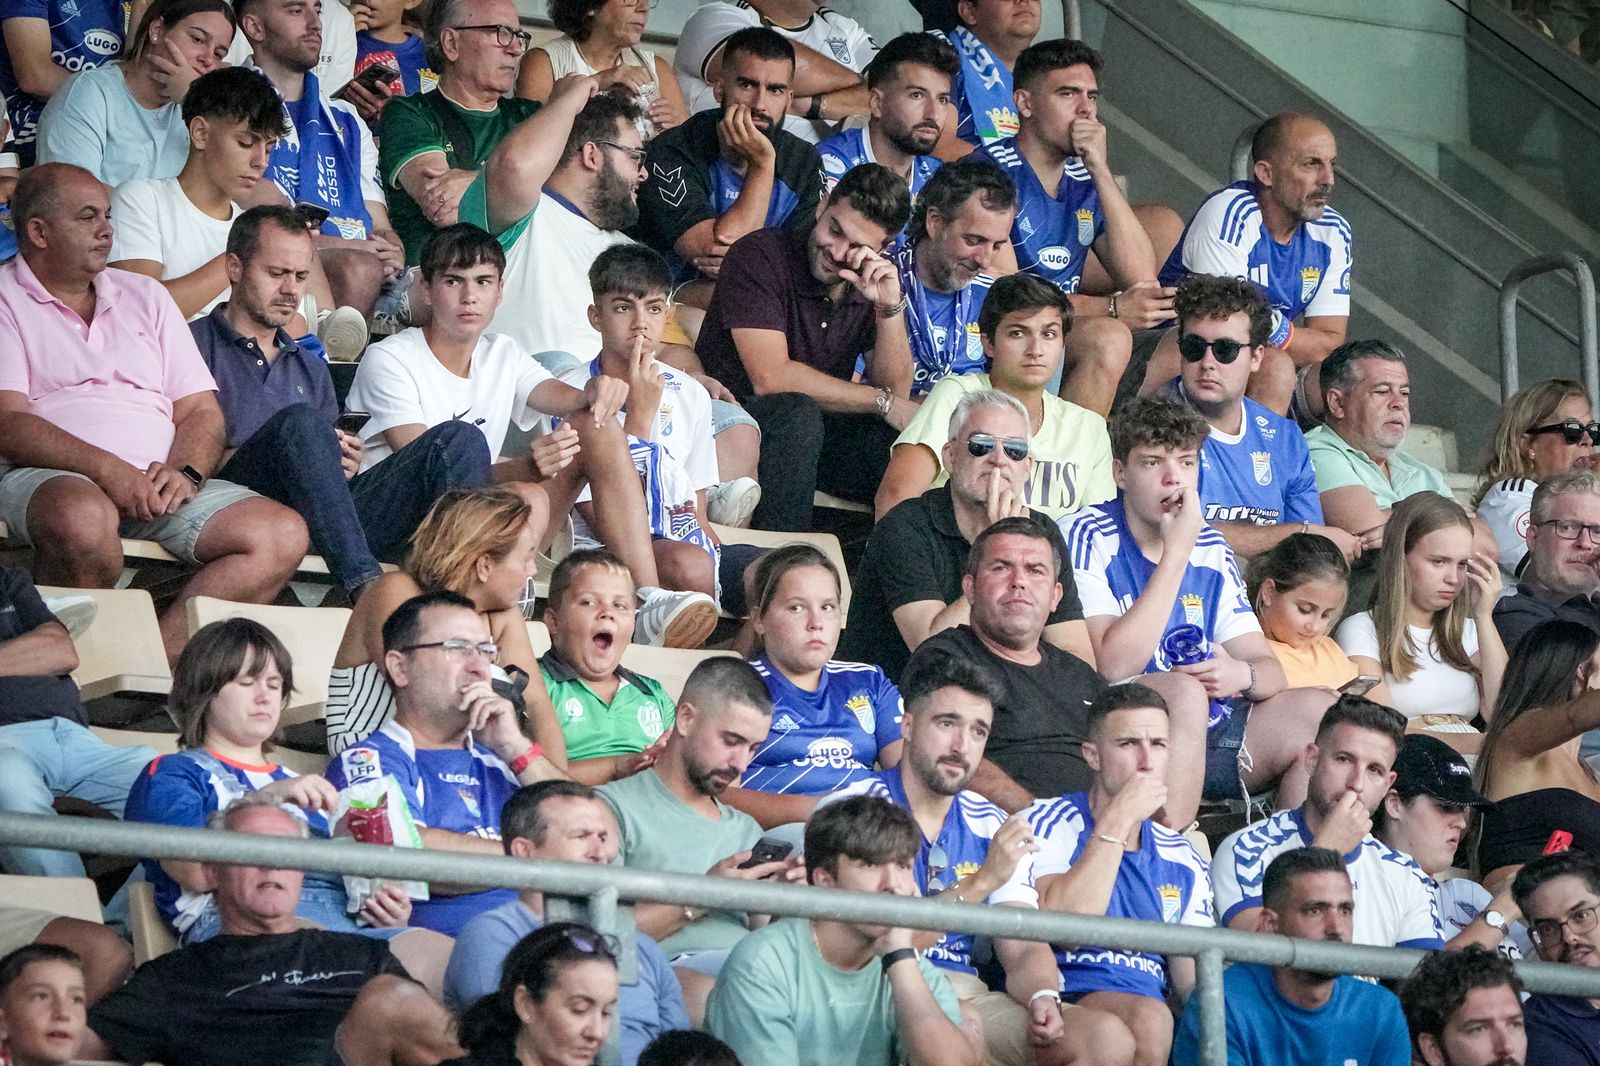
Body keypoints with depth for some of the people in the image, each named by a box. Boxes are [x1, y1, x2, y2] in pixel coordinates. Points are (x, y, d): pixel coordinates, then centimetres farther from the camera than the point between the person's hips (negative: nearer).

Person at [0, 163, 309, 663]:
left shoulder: (145, 297, 25)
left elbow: (201, 411, 19)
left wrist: (186, 472, -4)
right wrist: (105, 469, -21)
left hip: (160, 485, 6)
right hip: (51, 475, -6)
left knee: (283, 534, -19)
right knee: (83, 518, -42)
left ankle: (162, 649, -31)